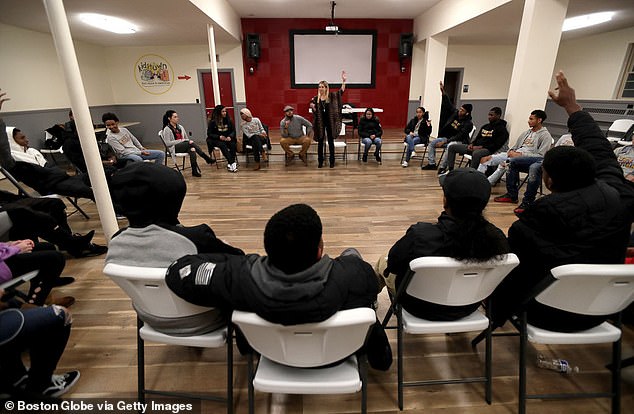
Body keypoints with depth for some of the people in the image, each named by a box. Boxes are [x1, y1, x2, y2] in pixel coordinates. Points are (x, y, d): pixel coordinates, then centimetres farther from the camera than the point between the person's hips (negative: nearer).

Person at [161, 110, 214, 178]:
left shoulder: (180, 127, 16)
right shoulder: (167, 129, -3)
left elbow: (186, 139, 14)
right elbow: (168, 143, -10)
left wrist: (192, 147, -8)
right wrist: (180, 140, -14)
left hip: (184, 146, 6)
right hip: (174, 148, -6)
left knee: (192, 150, -31)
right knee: (191, 143, -30)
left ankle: (194, 170, -40)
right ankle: (207, 159, -29)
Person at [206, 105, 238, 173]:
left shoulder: (228, 120, 5)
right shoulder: (212, 122, -3)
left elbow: (233, 131, 7)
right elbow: (209, 134, -2)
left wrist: (230, 136, -15)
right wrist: (219, 137, -19)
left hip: (227, 139, 3)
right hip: (215, 140, -3)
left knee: (233, 144, -30)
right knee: (223, 145, -35)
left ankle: (230, 163, -26)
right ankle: (232, 163, -40)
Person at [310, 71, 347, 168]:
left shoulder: (331, 96, -2)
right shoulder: (316, 98, 2)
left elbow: (341, 91, -12)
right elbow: (312, 105, 13)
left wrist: (343, 81, -24)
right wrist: (312, 105, -10)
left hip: (330, 121, -1)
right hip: (320, 122, 1)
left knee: (331, 141, 6)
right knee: (320, 142, 7)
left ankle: (332, 161, 17)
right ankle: (320, 161, 17)